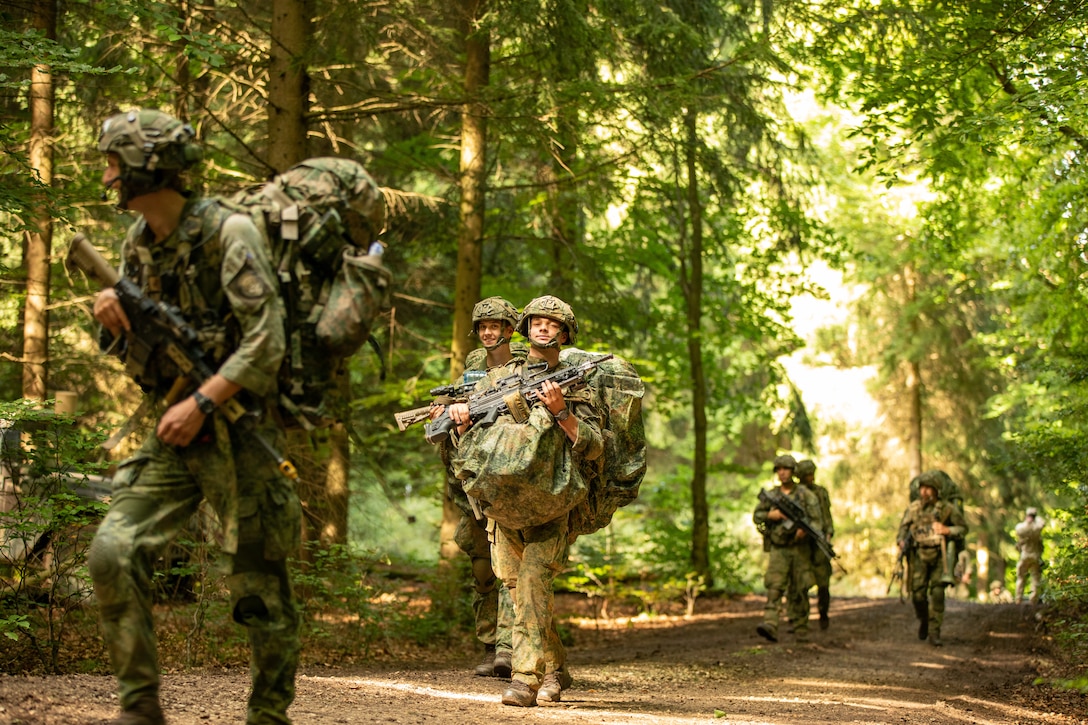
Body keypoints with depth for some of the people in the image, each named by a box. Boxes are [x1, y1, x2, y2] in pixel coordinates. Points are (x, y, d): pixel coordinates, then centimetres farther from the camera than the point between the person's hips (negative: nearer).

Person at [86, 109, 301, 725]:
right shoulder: (138, 245, 10)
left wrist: (201, 403, -22)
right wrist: (117, 321, -4)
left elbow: (266, 342, -18)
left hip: (239, 435, -6)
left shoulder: (229, 232, -13)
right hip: (173, 433, 6)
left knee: (260, 586, 0)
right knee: (114, 554, -10)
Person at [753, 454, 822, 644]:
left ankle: (800, 628, 14)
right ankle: (770, 626, -26)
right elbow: (756, 516, 14)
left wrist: (806, 529, -27)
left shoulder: (806, 495, -1)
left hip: (800, 548, -1)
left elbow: (816, 520, -6)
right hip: (778, 550, 1)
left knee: (798, 591, 3)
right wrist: (771, 515, -7)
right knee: (774, 587, -14)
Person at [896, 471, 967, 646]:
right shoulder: (912, 508, 6)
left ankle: (934, 632, -4)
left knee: (937, 594, -9)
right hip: (918, 555, 2)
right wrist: (901, 541, -4)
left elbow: (963, 527, 5)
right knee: (918, 594, -4)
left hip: (938, 556, -1)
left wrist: (947, 530, -13)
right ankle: (923, 620, 26)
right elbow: (903, 527, 16)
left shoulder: (946, 508, -1)